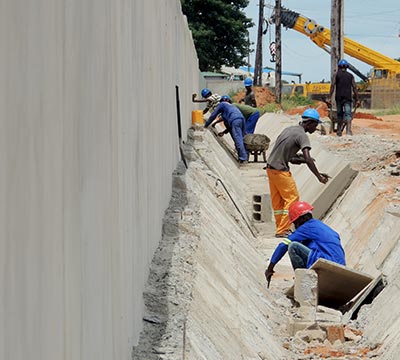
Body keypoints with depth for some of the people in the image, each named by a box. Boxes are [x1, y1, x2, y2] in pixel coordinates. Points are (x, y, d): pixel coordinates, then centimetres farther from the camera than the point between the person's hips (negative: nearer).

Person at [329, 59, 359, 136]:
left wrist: (330, 97, -4)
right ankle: (348, 129, -26)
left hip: (339, 97, 1)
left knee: (339, 114, 12)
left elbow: (332, 86, -3)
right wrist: (356, 99, 8)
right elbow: (354, 87, 6)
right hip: (348, 97, 0)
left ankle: (339, 131, 18)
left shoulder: (337, 75, 8)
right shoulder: (350, 76, 10)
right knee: (348, 113, -8)